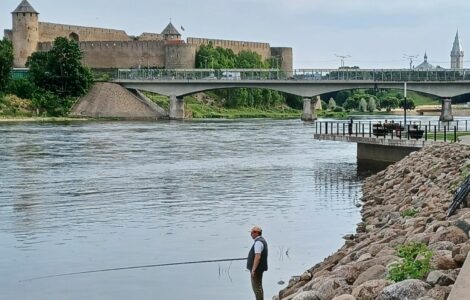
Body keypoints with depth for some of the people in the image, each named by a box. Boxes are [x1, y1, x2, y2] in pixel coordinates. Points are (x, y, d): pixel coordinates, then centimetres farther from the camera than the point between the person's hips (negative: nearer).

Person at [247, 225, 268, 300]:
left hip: (257, 269, -11)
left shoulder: (258, 242, -20)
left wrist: (253, 269, -27)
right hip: (259, 268, 11)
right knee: (259, 287, 18)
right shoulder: (262, 240, 14)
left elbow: (257, 257, -28)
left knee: (257, 288, -6)